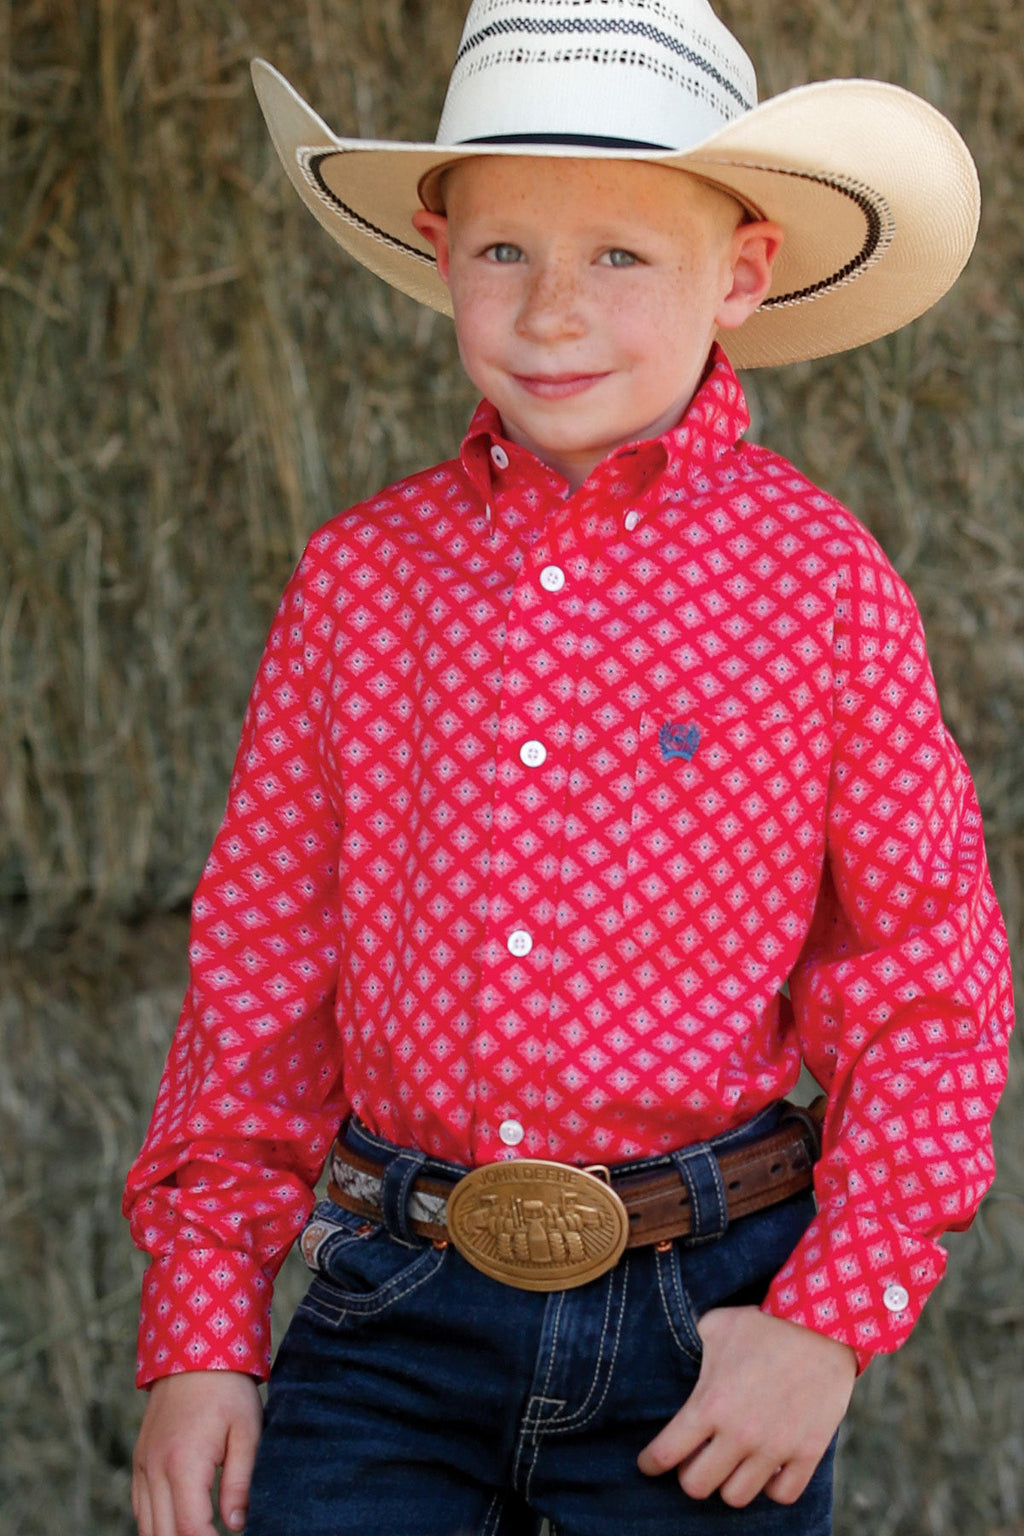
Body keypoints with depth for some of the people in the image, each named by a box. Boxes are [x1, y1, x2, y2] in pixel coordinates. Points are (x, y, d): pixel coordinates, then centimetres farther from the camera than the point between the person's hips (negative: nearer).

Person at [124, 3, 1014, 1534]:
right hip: (395, 1317, 2)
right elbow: (261, 964, 7)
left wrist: (835, 1322, -8)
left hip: (706, 1316, -1)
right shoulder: (354, 578, 3)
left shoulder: (821, 583, -4)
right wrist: (202, 1330, 3)